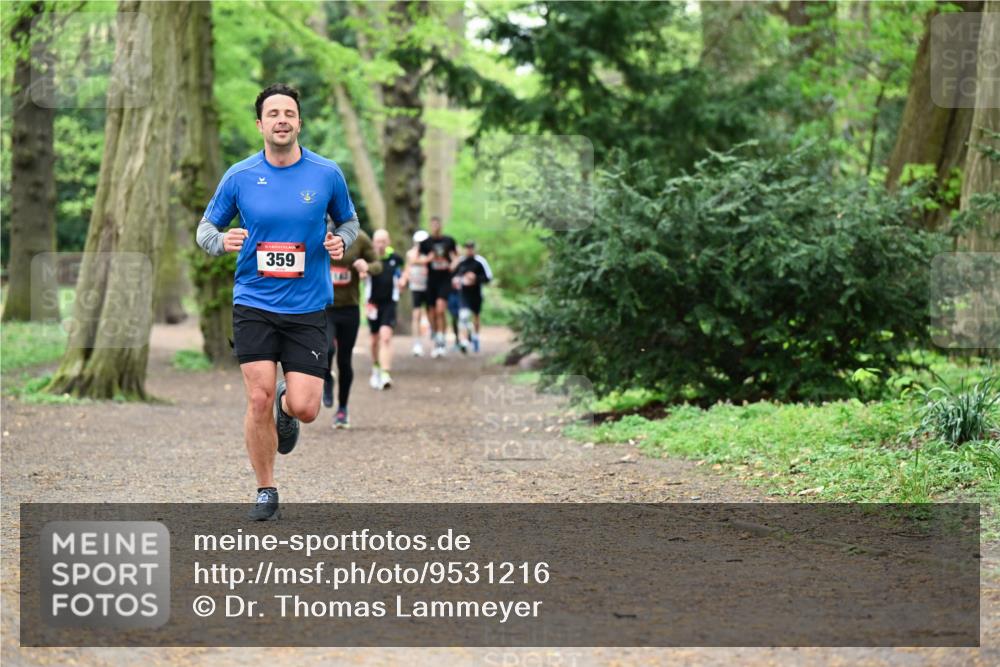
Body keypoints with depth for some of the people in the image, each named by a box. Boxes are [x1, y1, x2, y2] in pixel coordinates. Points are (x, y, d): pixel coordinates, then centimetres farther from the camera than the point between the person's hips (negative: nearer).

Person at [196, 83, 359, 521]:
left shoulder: (327, 174, -1)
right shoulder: (239, 177, -1)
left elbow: (349, 221, 14)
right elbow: (206, 226, 9)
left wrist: (341, 241, -9)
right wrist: (220, 241, -15)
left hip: (308, 308, 0)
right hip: (254, 305, 0)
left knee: (305, 407, -7)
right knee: (259, 399, -8)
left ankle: (287, 407, 32)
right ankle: (266, 491, 10)